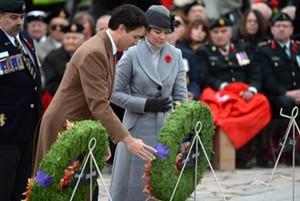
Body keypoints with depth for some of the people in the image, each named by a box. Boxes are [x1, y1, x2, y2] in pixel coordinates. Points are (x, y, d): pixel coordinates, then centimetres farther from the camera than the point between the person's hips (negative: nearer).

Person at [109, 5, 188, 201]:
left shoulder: (175, 55, 5)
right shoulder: (132, 55, -5)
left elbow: (181, 95, 7)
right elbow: (115, 93, -3)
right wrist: (145, 104, -14)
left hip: (167, 127, 3)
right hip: (138, 128, -3)